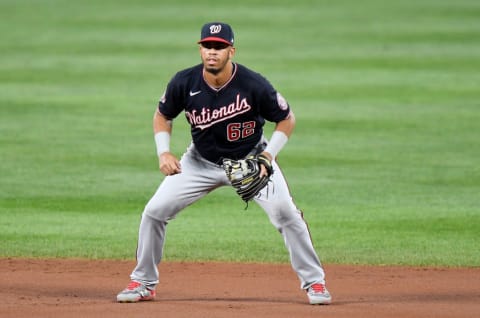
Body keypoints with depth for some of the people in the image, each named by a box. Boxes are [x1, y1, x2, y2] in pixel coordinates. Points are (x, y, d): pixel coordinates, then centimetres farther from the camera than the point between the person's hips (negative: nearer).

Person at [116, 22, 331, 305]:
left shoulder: (254, 85, -25)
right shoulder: (185, 83, -19)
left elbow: (287, 119, -10)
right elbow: (163, 116, 1)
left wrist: (268, 157, -21)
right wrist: (164, 152, -13)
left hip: (251, 159, -2)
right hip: (201, 162, 2)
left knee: (285, 213, -18)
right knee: (155, 212, -7)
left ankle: (314, 281, -1)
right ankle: (144, 283, 10)